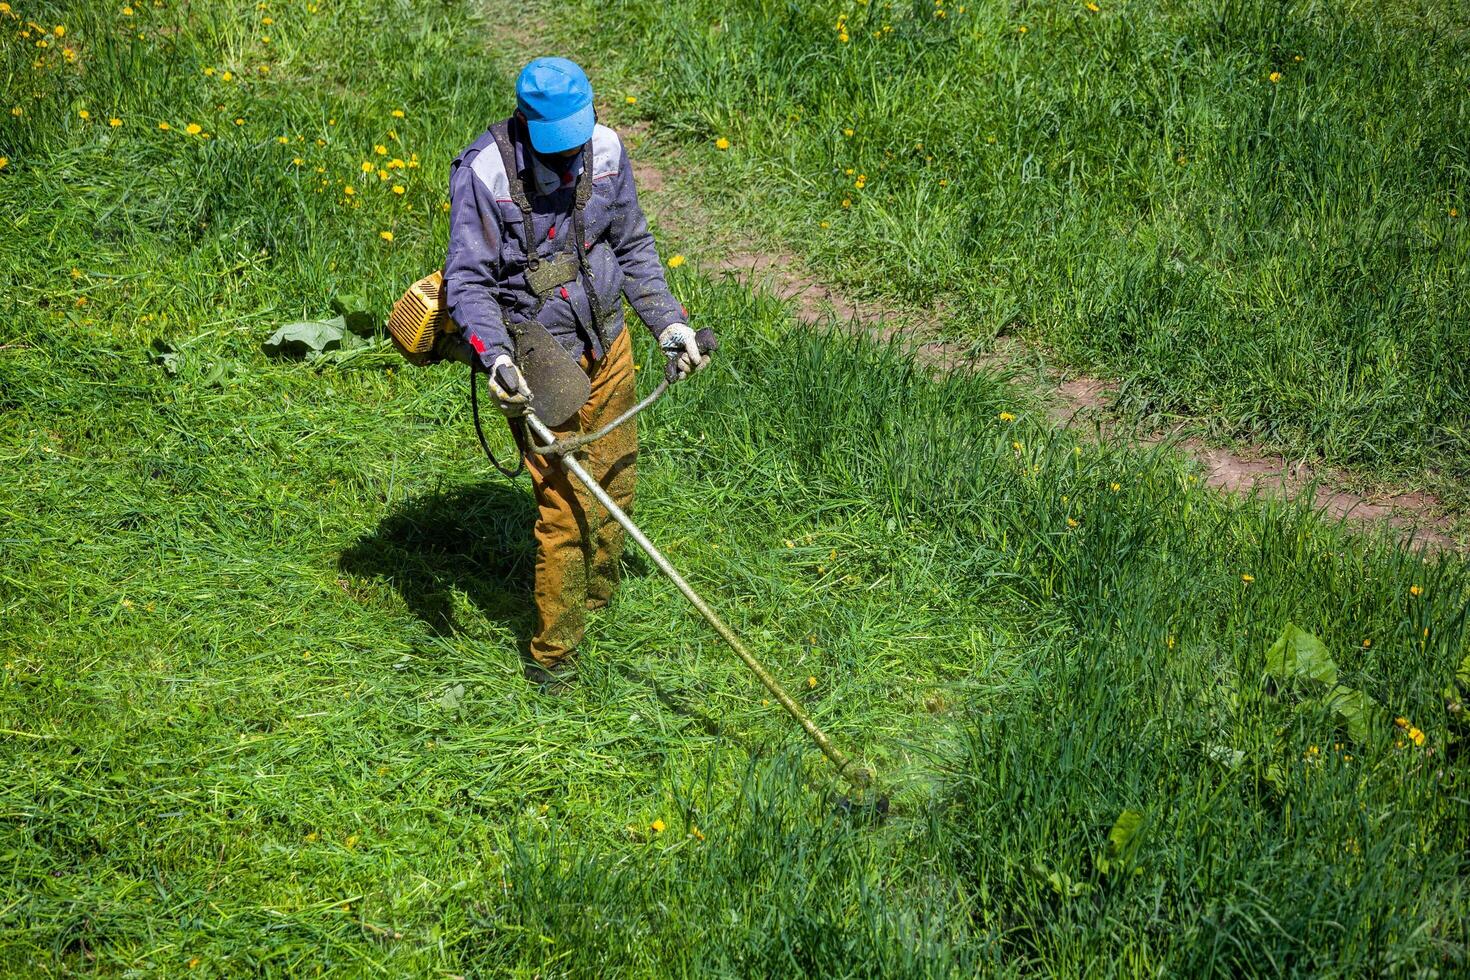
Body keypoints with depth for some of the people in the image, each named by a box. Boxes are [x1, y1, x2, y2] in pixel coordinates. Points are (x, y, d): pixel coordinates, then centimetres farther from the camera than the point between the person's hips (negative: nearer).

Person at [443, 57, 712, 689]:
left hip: (608, 343, 6)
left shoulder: (605, 149, -4)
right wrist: (495, 354, -32)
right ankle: (552, 656, 10)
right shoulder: (484, 173, -19)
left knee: (616, 481, 16)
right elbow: (467, 281, -16)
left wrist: (668, 322, 4)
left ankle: (598, 600, 39)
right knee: (566, 505, -5)